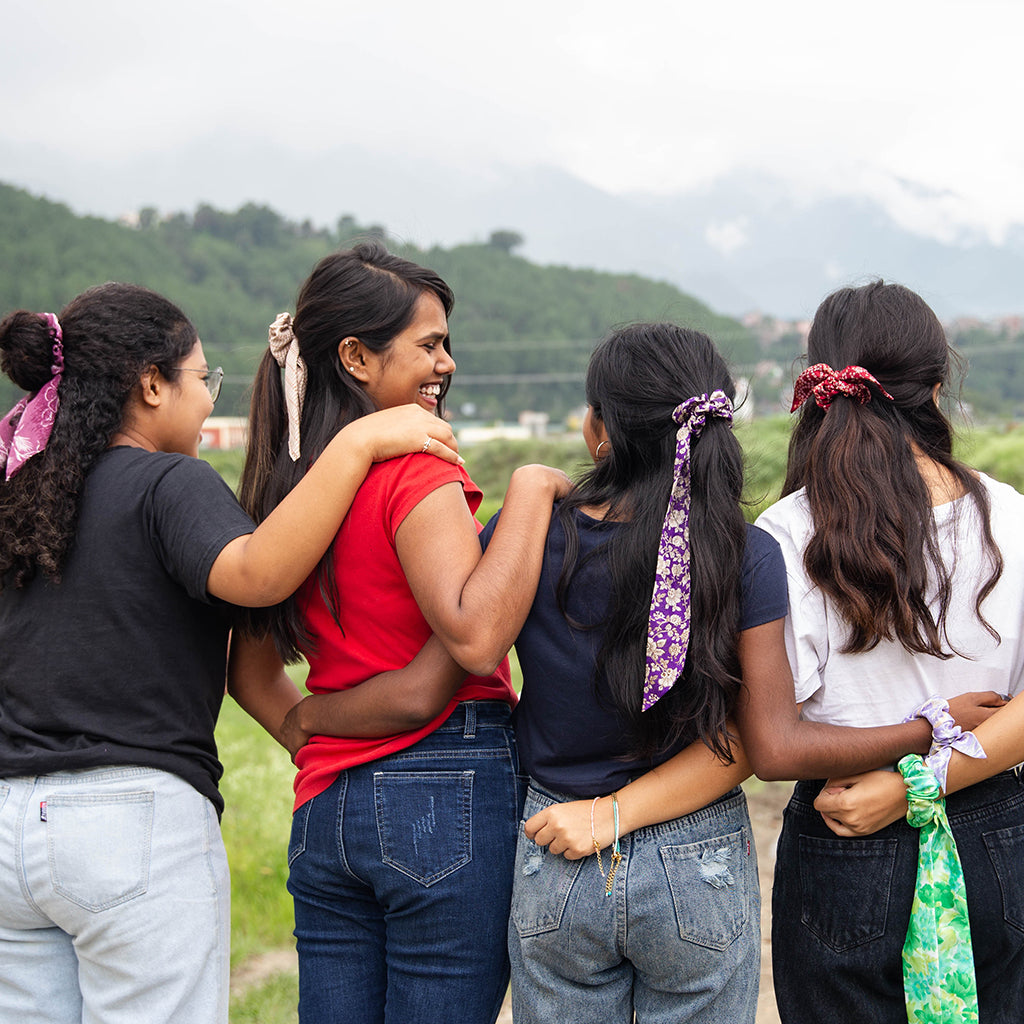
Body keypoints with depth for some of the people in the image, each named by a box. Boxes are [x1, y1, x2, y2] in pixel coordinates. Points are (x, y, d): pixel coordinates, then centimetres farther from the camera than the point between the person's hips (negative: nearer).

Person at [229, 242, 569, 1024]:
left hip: (326, 809, 7)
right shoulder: (416, 474, -14)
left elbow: (250, 672, 15)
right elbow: (474, 635, -26)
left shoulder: (287, 483, 9)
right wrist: (529, 491, -19)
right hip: (449, 794, -7)